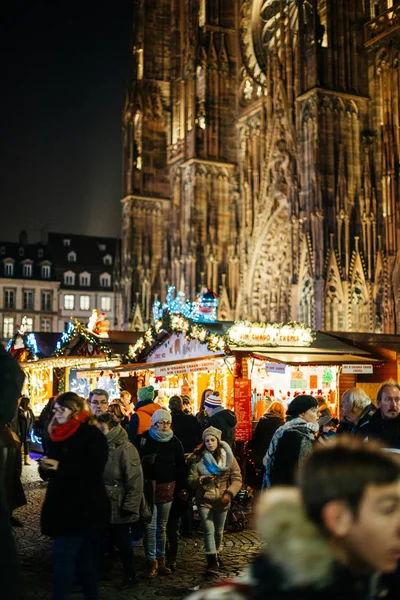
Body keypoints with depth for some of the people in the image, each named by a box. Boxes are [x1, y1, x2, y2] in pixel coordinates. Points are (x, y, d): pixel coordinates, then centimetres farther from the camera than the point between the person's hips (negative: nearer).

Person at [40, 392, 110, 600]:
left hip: (83, 508, -8)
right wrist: (46, 467, -6)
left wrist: (60, 467, -25)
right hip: (62, 504, 8)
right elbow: (50, 471, 18)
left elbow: (94, 471, -21)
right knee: (83, 557, 16)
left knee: (63, 557, -7)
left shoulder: (91, 434, -13)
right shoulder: (59, 434, 11)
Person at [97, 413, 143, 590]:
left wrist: (129, 506, -19)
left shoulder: (126, 449, -18)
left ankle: (130, 576, 22)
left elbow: (135, 481, -19)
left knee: (122, 540, 6)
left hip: (118, 507, -6)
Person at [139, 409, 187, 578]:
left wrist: (182, 488, 3)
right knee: (150, 526, -4)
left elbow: (181, 467, 7)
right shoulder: (145, 439, -4)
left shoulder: (174, 442, 4)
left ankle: (161, 560, 21)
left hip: (167, 487, 3)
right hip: (149, 486, -3)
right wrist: (146, 461, -18)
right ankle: (151, 562, 5)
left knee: (162, 526, 11)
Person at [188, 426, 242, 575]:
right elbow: (190, 480, -5)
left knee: (218, 531, 14)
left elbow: (237, 479, -5)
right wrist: (202, 480, -26)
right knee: (209, 531, -11)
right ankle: (212, 562, -5)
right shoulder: (197, 458, -5)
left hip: (222, 501, 1)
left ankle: (217, 553, 39)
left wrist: (229, 493, -20)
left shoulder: (228, 457, -3)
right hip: (204, 500, -1)